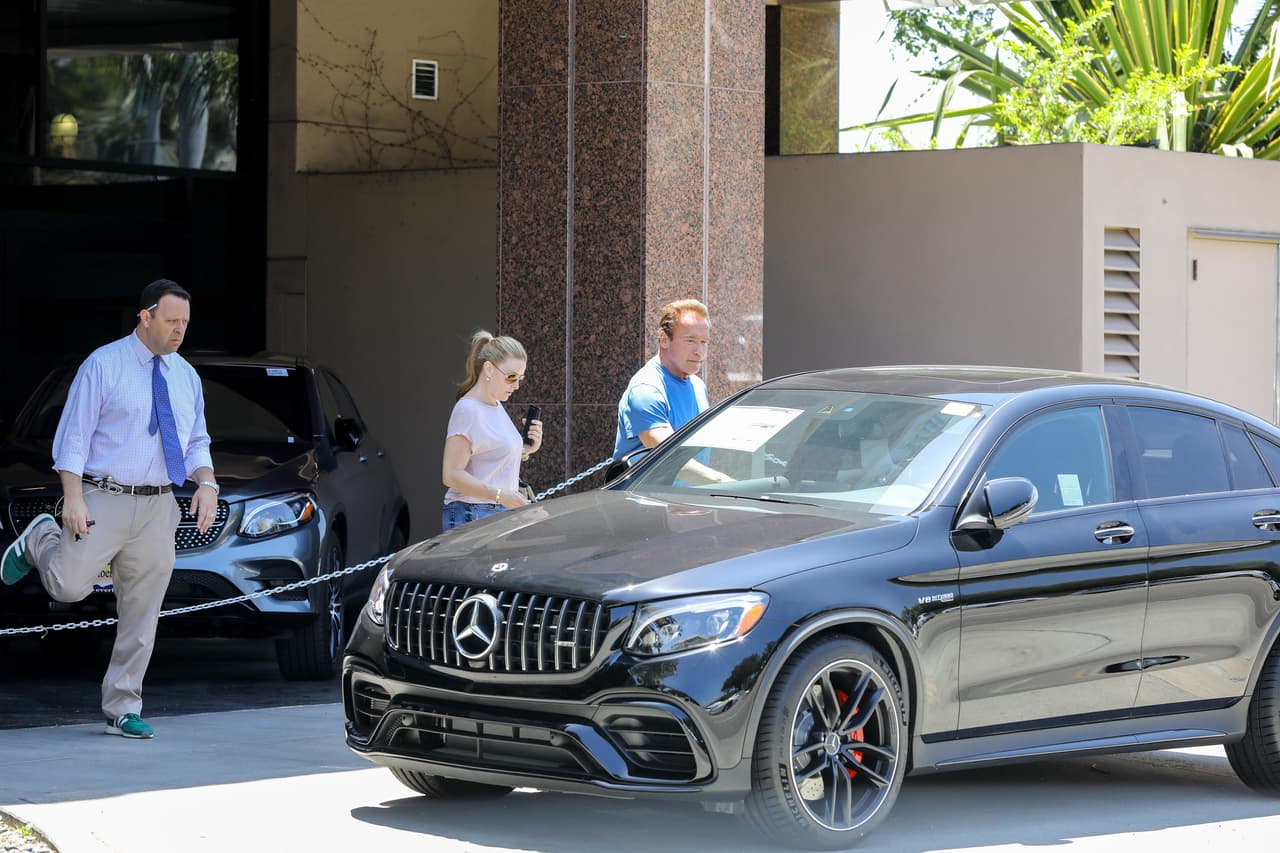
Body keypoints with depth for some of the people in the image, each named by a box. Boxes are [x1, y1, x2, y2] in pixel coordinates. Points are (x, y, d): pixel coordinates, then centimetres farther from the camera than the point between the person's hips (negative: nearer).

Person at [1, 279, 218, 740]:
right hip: (103, 499, -4)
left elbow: (196, 442, 18)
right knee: (69, 586, -15)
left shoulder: (186, 376, 13)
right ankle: (42, 541, 19)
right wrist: (73, 497, -16)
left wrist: (206, 483, -2)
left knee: (141, 614, 3)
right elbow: (74, 434, -7)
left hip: (157, 508, 4)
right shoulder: (103, 365, -4)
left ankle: (123, 710, 11)